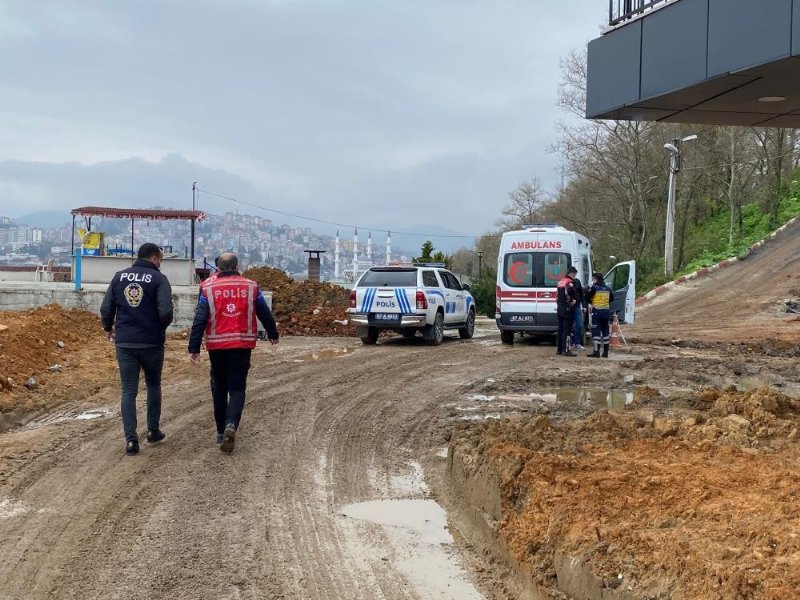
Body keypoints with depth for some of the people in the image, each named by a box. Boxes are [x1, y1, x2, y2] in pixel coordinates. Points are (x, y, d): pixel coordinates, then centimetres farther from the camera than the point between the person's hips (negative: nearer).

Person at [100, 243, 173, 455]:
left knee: (128, 391, 4)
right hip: (151, 343, -2)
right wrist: (161, 327, 4)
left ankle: (131, 439, -2)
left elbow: (106, 308, 4)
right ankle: (153, 430, 24)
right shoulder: (158, 279, -7)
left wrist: (108, 328, 22)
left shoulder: (119, 277, 5)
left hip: (124, 343, 2)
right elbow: (165, 312, -17)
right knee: (153, 385, 19)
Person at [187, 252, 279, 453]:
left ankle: (221, 431, 21)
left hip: (217, 346, 0)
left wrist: (194, 348, -4)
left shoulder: (208, 289, -1)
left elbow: (199, 321, -6)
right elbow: (265, 314, 11)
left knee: (219, 388, 15)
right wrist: (273, 334, 28)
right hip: (242, 345, 0)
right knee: (237, 388, 2)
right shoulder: (251, 287, 2)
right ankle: (231, 425, -21)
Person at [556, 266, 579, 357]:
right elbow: (568, 291, -29)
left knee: (560, 329, 13)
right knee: (567, 330, -6)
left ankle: (558, 349, 17)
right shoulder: (570, 282, -12)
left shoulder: (560, 282, 16)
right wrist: (571, 301, -18)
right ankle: (565, 350, -8)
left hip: (559, 309, 9)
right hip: (567, 309, -9)